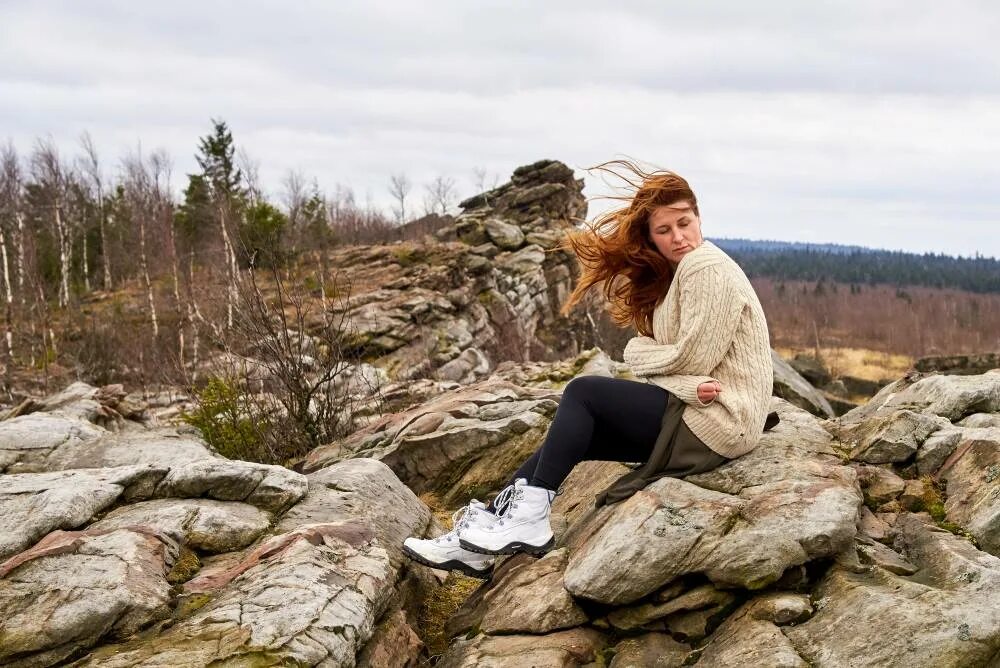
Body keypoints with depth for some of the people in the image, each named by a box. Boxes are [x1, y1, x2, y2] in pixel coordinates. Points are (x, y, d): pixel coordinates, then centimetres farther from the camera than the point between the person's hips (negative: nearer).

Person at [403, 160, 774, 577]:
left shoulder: (706, 266, -12)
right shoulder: (671, 275, 17)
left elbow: (695, 359, -17)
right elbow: (651, 367, 4)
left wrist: (642, 353, 1)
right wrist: (690, 387, -18)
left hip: (716, 420, -9)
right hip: (694, 409, 9)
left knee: (584, 392, -13)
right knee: (575, 433, 1)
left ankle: (530, 520, -12)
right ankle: (478, 544, 0)